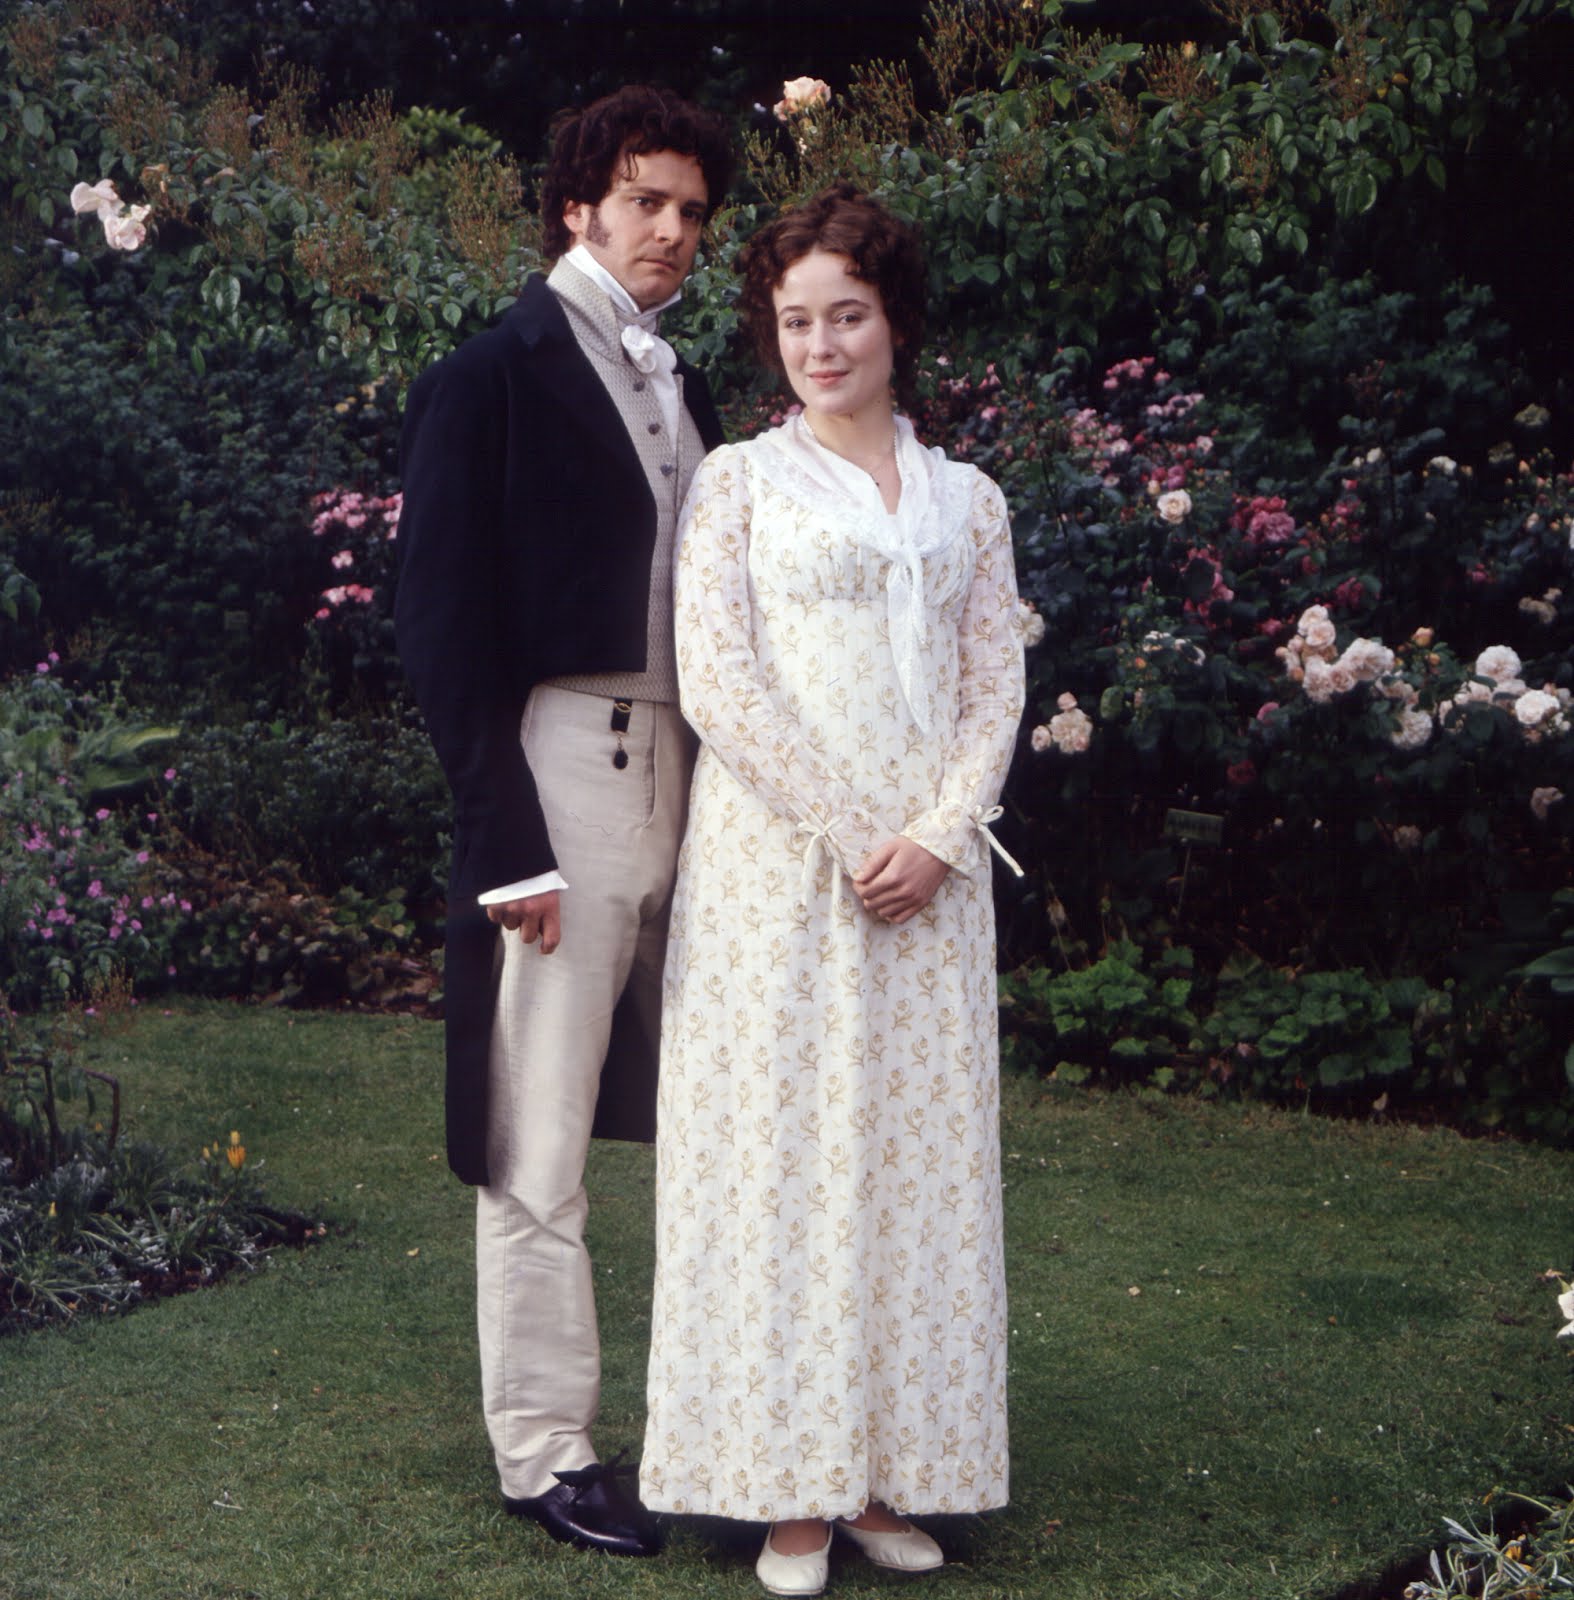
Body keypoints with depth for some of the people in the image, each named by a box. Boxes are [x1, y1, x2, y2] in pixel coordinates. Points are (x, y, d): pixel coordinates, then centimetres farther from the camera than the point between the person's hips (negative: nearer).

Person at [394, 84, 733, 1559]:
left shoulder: (684, 392, 17)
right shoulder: (491, 378, -3)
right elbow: (443, 622, -7)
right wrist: (505, 839, -13)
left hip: (687, 776, 7)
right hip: (558, 782, -7)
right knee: (541, 1147, 0)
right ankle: (542, 1450, 12)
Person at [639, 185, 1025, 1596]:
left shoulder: (967, 501, 13)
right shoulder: (740, 482, 5)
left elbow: (996, 689, 8)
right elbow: (715, 682, -5)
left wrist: (936, 834, -8)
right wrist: (843, 831, -11)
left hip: (930, 875, 3)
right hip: (775, 861, -3)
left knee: (920, 1156, 4)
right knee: (780, 1151, -2)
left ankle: (885, 1471, 13)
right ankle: (787, 1487, 6)